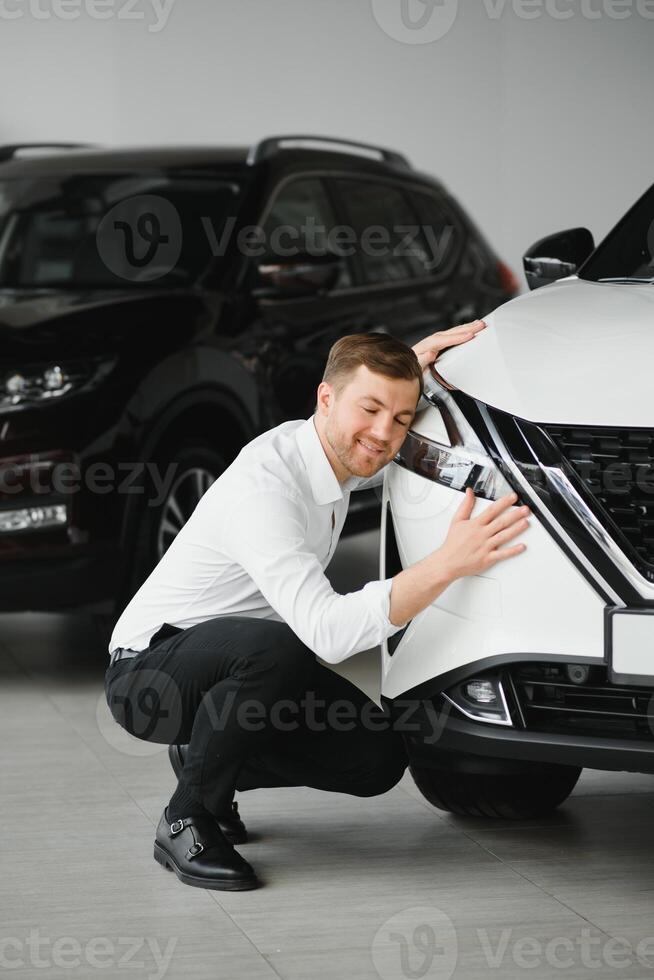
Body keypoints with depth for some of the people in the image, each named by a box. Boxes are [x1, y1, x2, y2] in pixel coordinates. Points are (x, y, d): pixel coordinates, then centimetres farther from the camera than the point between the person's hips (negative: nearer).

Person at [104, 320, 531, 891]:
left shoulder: (336, 455, -3)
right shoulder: (264, 486, -30)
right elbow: (327, 630, -41)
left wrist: (416, 367, 1)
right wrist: (448, 565, -49)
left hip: (232, 662, 9)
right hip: (149, 671, -9)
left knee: (378, 758, -5)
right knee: (271, 647, -39)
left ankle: (207, 762, 15)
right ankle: (187, 821, -19)